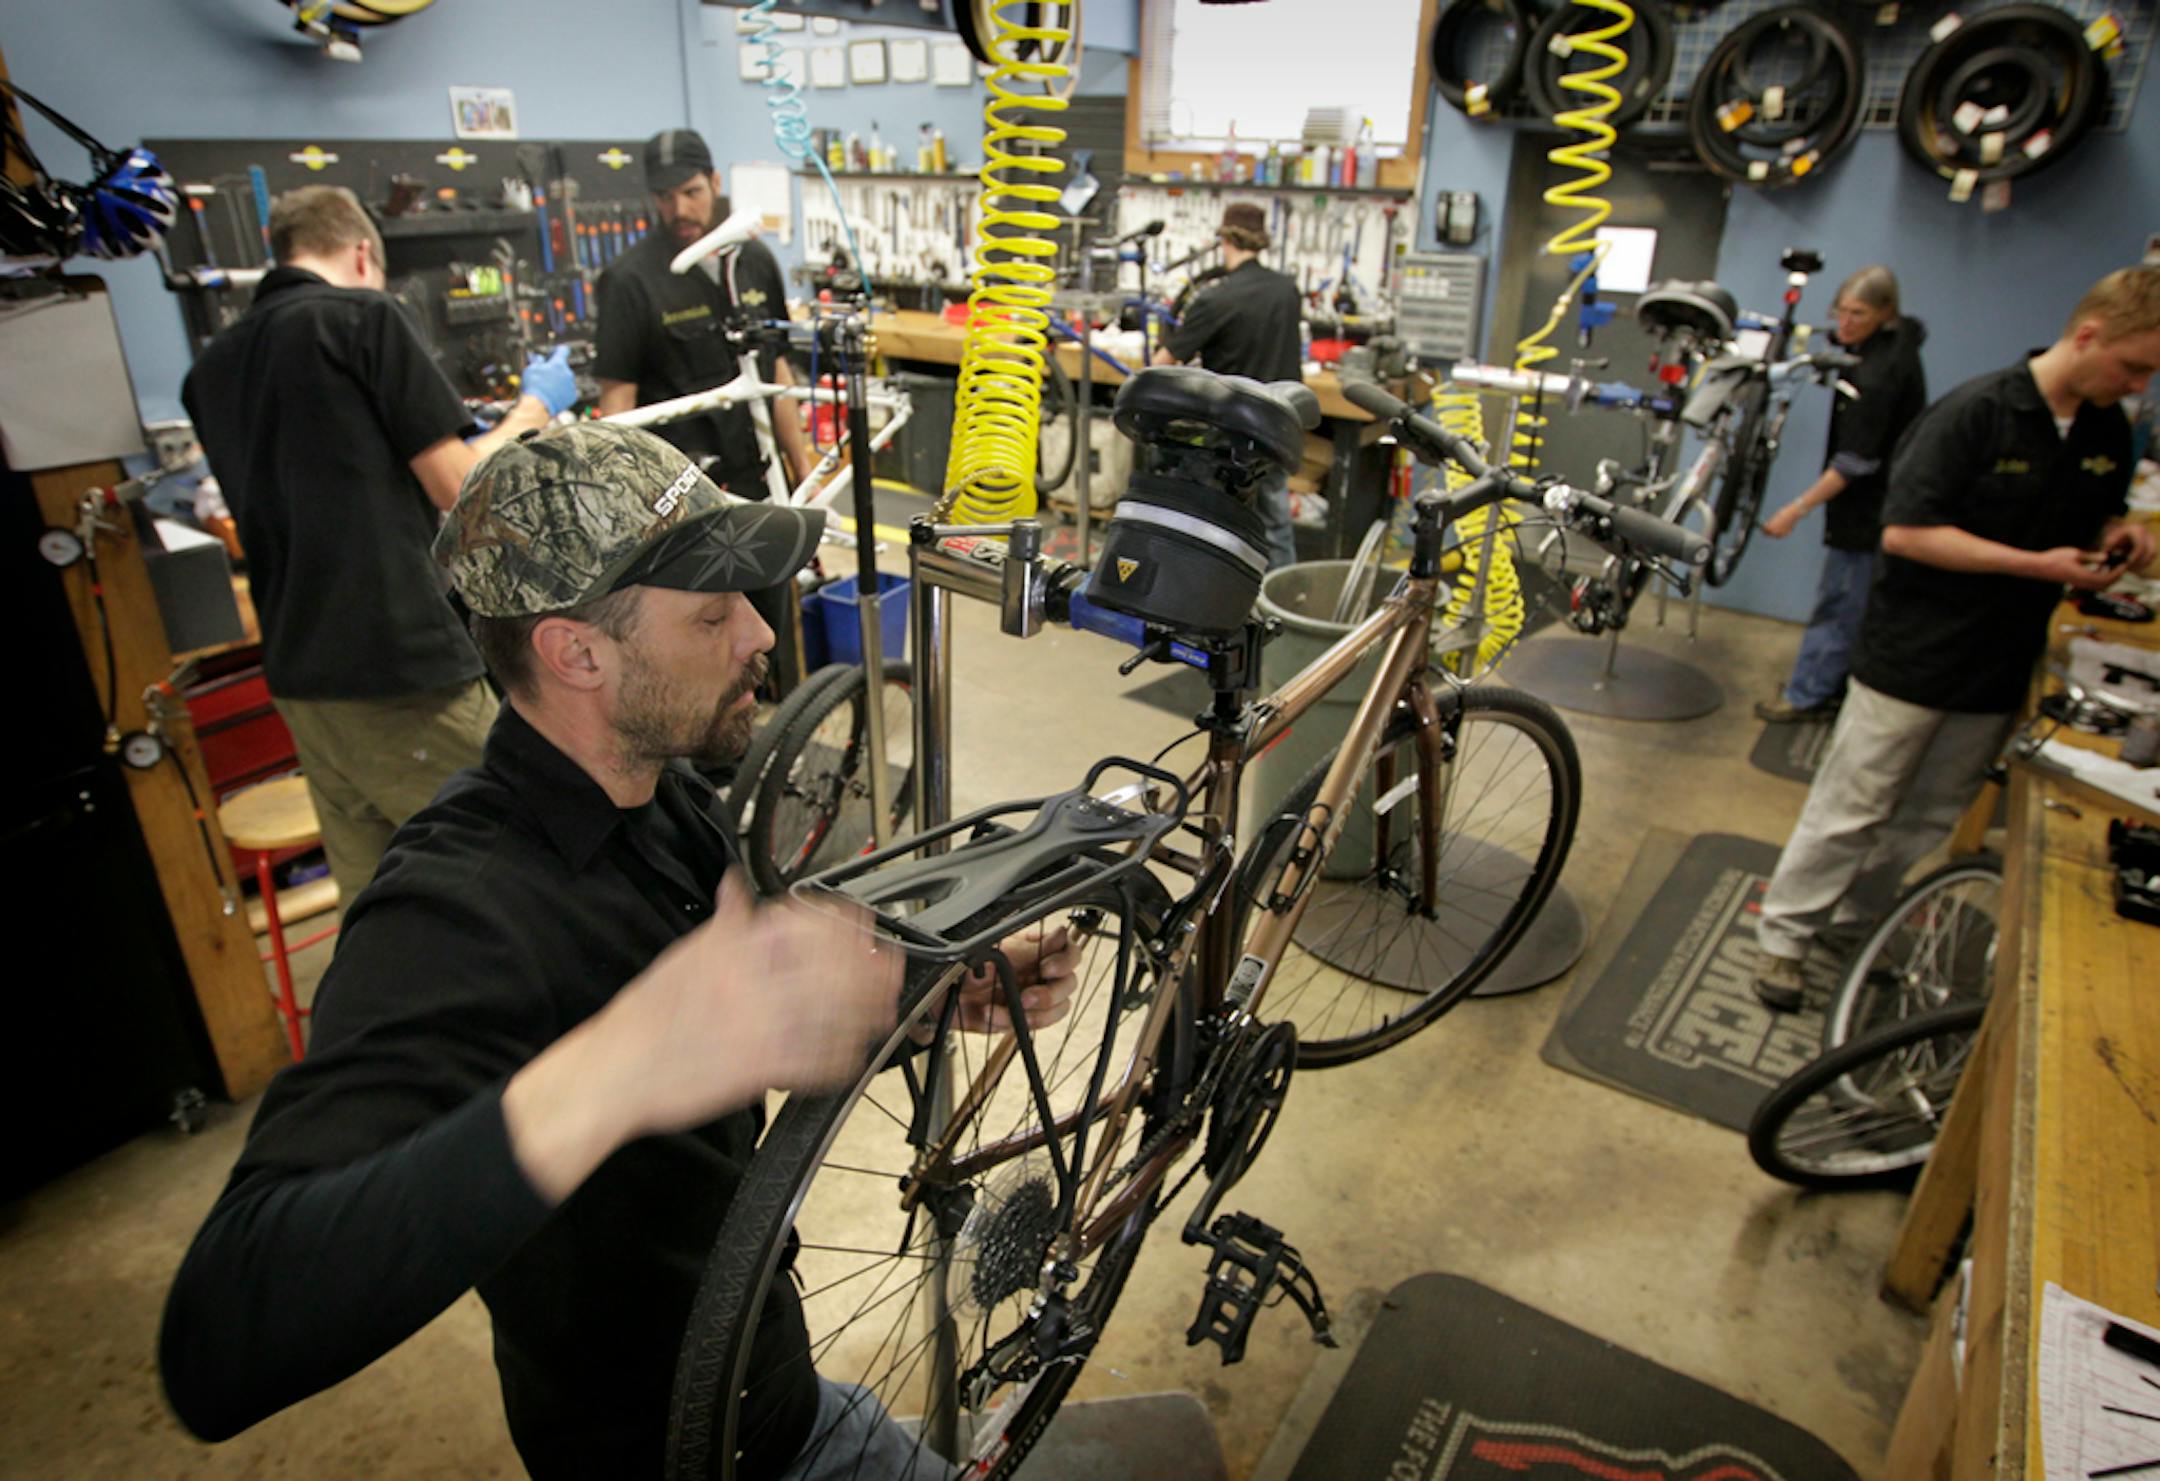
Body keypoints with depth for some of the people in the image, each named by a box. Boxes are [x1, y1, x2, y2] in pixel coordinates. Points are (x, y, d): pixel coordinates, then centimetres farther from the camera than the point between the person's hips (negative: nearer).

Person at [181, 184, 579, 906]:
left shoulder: (212, 367, 17)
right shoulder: (363, 316, -4)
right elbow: (457, 487, -6)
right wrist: (535, 407, 10)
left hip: (298, 676, 8)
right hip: (402, 662, -8)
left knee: (371, 903, 13)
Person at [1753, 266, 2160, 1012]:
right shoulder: (1976, 412, -15)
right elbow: (1905, 531, -21)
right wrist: (2036, 565, -20)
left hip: (1998, 668, 7)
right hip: (1912, 655, -7)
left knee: (1930, 818, 15)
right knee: (1852, 808, 0)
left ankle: (1860, 921, 31)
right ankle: (1785, 934, 13)